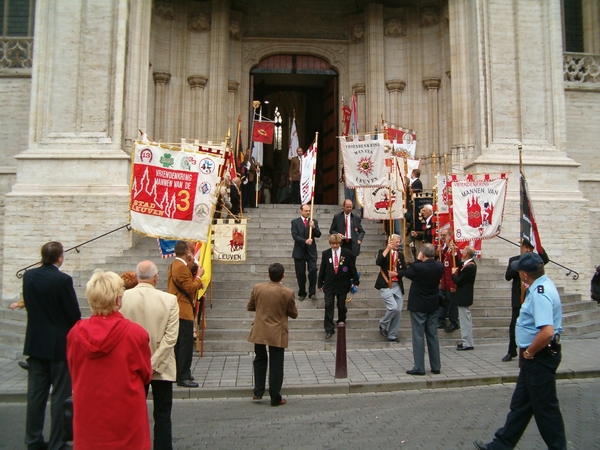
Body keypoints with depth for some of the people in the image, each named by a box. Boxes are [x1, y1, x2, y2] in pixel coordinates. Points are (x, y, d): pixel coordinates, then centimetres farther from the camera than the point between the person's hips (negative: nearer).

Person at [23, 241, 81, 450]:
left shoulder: (28, 276, -1)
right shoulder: (63, 279, -19)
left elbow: (28, 305, 9)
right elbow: (74, 314, -15)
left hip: (35, 341, 6)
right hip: (59, 343, -6)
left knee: (36, 393, 15)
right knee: (60, 395, 5)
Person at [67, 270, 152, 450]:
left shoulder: (75, 333, -11)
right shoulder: (135, 333, -20)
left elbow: (73, 371, 6)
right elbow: (146, 375, -4)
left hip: (87, 418, 3)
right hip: (125, 417, -3)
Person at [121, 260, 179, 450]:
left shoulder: (123, 297, -11)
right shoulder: (169, 300, -14)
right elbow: (170, 337, -16)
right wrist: (153, 363, -12)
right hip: (161, 367, -1)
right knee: (162, 414, 10)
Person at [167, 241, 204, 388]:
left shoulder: (173, 266, 14)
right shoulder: (181, 267, -18)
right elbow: (190, 288, -19)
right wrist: (199, 276, -8)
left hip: (176, 310, 11)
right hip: (183, 311, -11)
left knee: (179, 344, 16)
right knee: (186, 344, -6)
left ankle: (179, 374, 24)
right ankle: (183, 377, -3)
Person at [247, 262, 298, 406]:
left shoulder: (257, 288, -8)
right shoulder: (288, 292, -14)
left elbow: (249, 307, 5)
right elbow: (294, 314, -4)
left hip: (259, 332, 3)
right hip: (277, 334, -2)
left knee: (260, 361, 22)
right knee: (276, 365, 7)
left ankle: (258, 392, 25)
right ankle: (275, 398, 13)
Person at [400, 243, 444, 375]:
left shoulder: (417, 267, -21)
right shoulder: (440, 266, -6)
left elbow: (407, 273, -3)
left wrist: (417, 260, 5)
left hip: (418, 306, -5)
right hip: (433, 305, 6)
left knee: (418, 336, 1)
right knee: (433, 336, 13)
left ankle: (419, 367, 4)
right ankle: (436, 366, 20)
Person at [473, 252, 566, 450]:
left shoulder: (539, 294, -26)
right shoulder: (541, 285, 6)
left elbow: (547, 332, -34)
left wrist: (529, 352, -21)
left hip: (539, 357, -11)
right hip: (535, 357, 11)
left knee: (544, 407, 5)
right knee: (520, 403, 17)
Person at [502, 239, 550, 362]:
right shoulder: (513, 260, 6)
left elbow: (545, 259, -19)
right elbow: (507, 276, -3)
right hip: (518, 299, 1)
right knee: (514, 325, 4)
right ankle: (512, 351, 16)